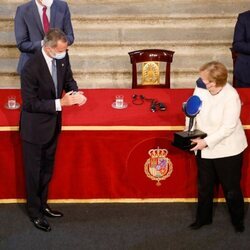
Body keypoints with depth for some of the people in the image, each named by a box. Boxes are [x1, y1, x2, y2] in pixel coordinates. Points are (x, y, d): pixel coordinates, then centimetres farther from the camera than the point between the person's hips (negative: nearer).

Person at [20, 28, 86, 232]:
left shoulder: (62, 57, -10)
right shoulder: (31, 68, -29)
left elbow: (68, 79, 7)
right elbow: (30, 103, -25)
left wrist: (74, 92, -15)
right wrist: (60, 103, -28)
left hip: (53, 123, 7)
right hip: (35, 127, -7)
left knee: (47, 169, 22)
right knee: (34, 171, 11)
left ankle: (43, 204, 42)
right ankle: (34, 211, 29)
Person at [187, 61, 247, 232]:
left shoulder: (231, 96, -25)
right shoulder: (200, 88, -11)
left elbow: (228, 127, -25)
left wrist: (206, 141, -27)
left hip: (227, 149, -5)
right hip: (204, 148, 5)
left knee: (231, 188, 12)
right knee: (204, 186, 20)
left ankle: (238, 220, 35)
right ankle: (203, 218, 40)